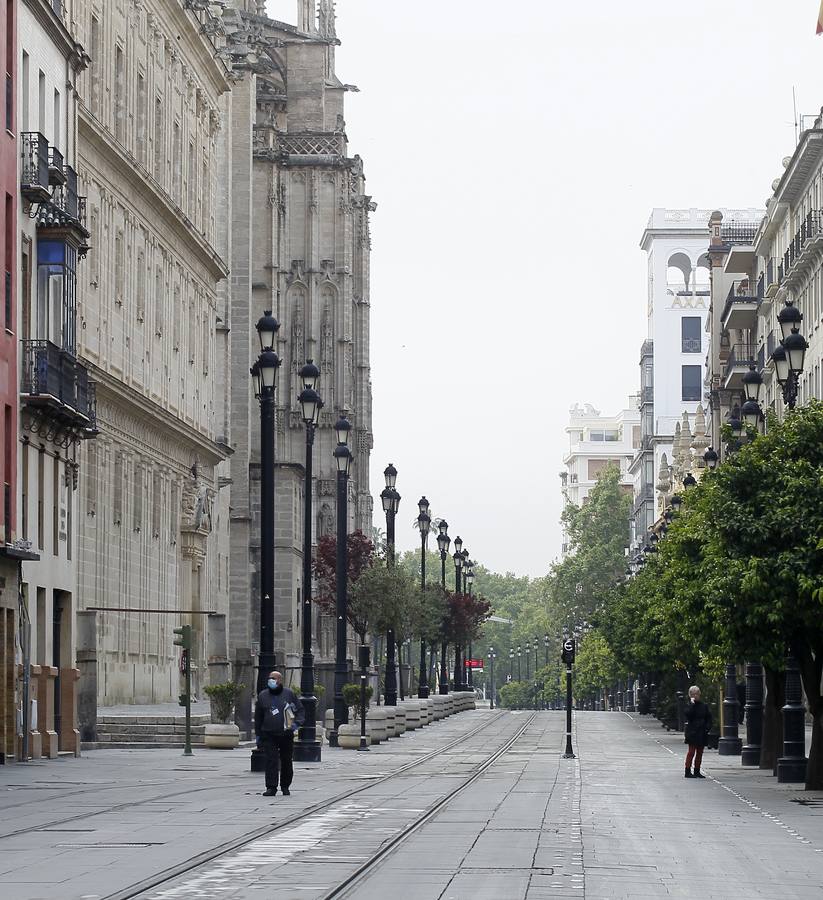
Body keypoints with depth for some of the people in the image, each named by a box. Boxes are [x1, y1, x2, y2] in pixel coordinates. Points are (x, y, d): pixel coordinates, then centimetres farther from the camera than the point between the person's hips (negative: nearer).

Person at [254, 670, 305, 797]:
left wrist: (296, 723, -9)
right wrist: (258, 734, 11)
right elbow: (258, 717, 12)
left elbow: (300, 710, 8)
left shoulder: (288, 694, 2)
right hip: (269, 735, 0)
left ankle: (285, 786, 25)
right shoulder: (262, 696, 5)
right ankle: (271, 787, -12)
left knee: (286, 762, 9)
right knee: (271, 761, -12)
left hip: (286, 735, 0)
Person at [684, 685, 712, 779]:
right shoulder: (690, 705, -3)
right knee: (691, 751, -8)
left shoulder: (704, 706, 10)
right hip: (692, 732, -5)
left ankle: (697, 771, 15)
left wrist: (708, 727, 0)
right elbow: (688, 714, -22)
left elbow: (709, 717, 14)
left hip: (702, 732, 5)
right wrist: (692, 703, -22)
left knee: (700, 752, 8)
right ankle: (688, 771, -5)